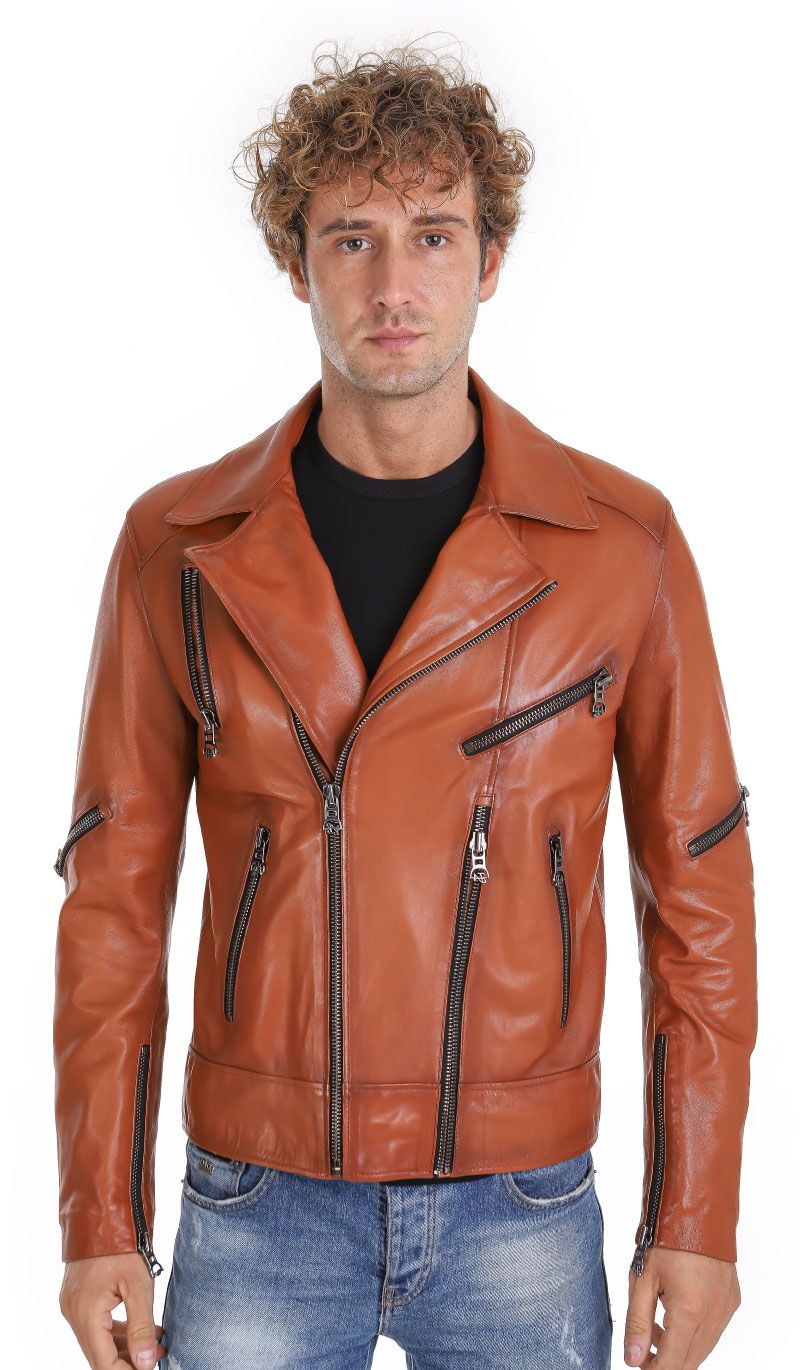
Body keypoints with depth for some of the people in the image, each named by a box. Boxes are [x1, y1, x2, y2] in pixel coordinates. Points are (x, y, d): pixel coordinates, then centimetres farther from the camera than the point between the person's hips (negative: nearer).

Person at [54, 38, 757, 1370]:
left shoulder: (622, 540, -5)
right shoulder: (178, 548, -3)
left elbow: (699, 883, -1)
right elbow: (116, 894, 1)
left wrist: (695, 1218, 0)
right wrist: (101, 1221, 1)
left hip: (523, 1209, 0)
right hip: (256, 1209, 1)